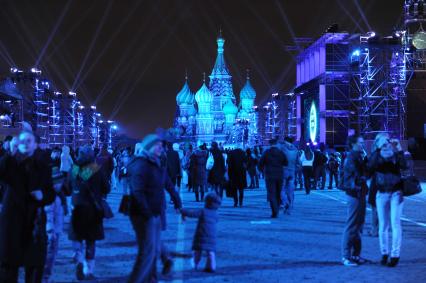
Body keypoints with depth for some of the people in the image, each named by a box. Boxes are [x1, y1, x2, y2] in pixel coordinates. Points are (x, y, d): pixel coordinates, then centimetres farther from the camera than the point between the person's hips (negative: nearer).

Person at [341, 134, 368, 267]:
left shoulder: (358, 156, 16)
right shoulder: (352, 158, -14)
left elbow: (365, 172, 9)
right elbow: (359, 175, -22)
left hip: (359, 193, 10)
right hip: (354, 194, -10)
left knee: (358, 225, 15)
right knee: (351, 226, -7)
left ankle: (355, 254, 23)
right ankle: (346, 256, -3)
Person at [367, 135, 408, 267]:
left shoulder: (396, 156, -1)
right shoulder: (376, 157, 2)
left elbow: (404, 166, -19)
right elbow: (370, 167, -18)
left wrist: (399, 150, -25)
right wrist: (378, 151, -23)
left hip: (396, 193, -2)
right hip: (382, 194, 2)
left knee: (395, 224, -6)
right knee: (383, 225, 5)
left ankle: (395, 255, -4)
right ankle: (384, 253, 14)